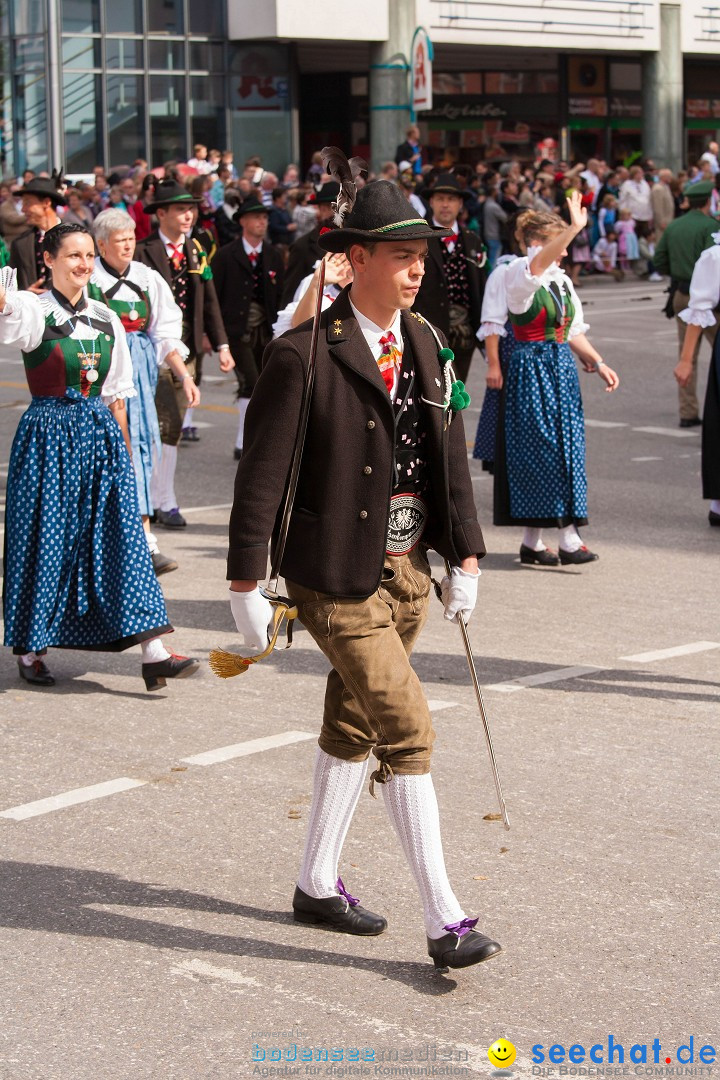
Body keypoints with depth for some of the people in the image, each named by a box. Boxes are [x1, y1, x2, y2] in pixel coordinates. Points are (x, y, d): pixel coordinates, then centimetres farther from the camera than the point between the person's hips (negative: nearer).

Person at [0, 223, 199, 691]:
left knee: (123, 535, -2)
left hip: (100, 434, 4)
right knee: (42, 539, 3)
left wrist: (122, 444, 12)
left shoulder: (106, 320, 9)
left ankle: (153, 651, -5)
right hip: (47, 436, -4)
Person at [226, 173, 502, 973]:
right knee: (406, 730, -11)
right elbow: (261, 471, -13)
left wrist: (465, 553, 8)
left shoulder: (424, 343, 6)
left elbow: (448, 451, 12)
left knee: (353, 729, 17)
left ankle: (317, 885, 32)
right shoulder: (303, 356, -15)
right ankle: (444, 922, -6)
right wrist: (246, 583, -13)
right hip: (337, 576, -7)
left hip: (407, 569, 7)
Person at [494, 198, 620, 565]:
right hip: (531, 370, -8)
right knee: (540, 448, -8)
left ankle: (532, 542, 11)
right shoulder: (519, 276, -10)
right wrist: (575, 227, -43)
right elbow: (537, 263, -33)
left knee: (565, 449, 6)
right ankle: (568, 538, -8)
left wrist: (597, 362, 6)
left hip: (562, 369, 8)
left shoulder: (562, 281, 12)